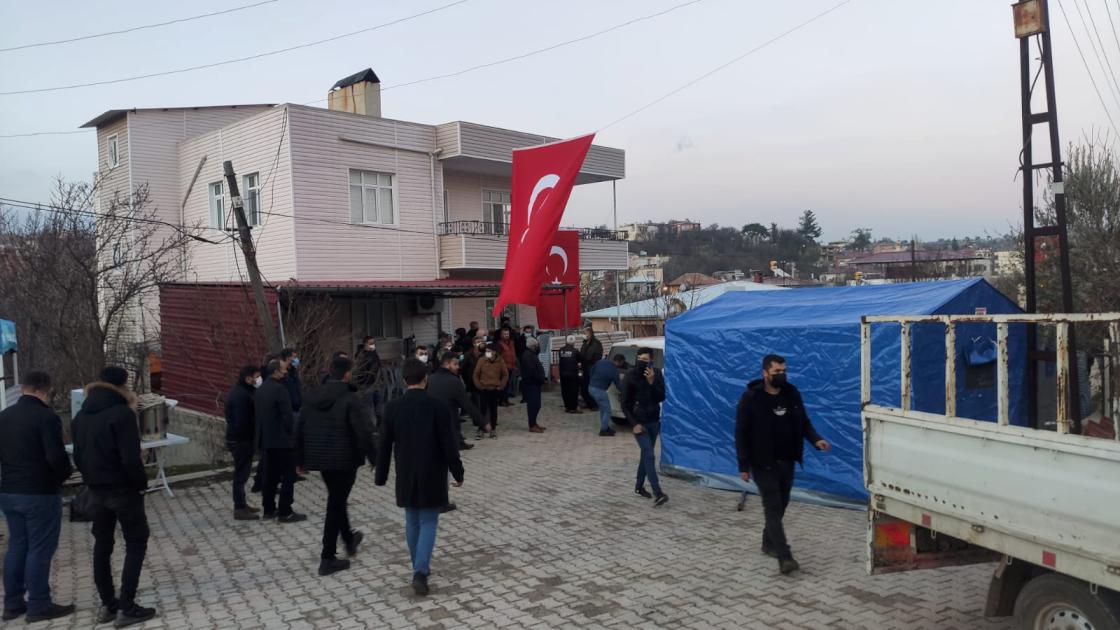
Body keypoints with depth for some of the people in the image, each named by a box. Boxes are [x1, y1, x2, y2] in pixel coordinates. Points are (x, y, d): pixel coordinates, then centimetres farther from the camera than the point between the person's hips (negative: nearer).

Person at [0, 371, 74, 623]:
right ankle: (38, 606, 7)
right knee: (40, 549, 1)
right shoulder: (46, 417, -17)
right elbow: (56, 457, -23)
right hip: (40, 493, -7)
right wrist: (64, 475, -5)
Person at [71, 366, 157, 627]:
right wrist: (142, 483, -8)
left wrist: (91, 478, 18)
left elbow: (78, 456, 12)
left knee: (102, 545, 15)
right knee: (136, 544, 3)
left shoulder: (81, 416, 7)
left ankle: (107, 605, 21)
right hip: (123, 489, -7)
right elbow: (131, 458, -22)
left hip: (96, 491, 7)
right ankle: (126, 608, 0)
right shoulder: (122, 413, -18)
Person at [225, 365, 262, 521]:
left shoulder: (239, 391, 11)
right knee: (241, 473, -3)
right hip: (241, 440, -10)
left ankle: (241, 504, 29)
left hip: (236, 438, 10)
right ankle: (239, 509, 4)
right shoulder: (242, 395, -22)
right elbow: (243, 421, -25)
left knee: (242, 472, 18)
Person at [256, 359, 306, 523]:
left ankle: (269, 509, 20)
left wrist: (262, 433, 18)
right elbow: (287, 414, -20)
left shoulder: (260, 389, 9)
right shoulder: (279, 389, -18)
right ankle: (285, 513, 0)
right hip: (282, 440, -9)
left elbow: (258, 413, 14)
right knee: (288, 476, -2)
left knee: (271, 475, 15)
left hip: (266, 440, 9)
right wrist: (291, 433, -7)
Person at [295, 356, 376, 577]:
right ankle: (328, 558, 4)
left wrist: (301, 459, 16)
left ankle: (349, 540, 41)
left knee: (336, 500, 24)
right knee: (336, 504, 0)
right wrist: (374, 459, -7)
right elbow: (363, 432, -18)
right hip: (344, 459, -6)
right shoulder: (350, 398, -16)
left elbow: (299, 430, 7)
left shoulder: (312, 397, 3)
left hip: (320, 459, 7)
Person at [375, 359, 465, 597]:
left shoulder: (393, 408, -4)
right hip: (432, 475, -3)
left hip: (406, 475, 3)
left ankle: (420, 568, 26)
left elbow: (385, 445, 1)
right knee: (428, 522, 4)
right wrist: (457, 472, 0)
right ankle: (420, 572, -8)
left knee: (412, 522, 16)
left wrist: (381, 476, 11)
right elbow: (449, 445, -11)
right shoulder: (438, 407, -12)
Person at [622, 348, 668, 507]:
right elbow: (625, 404, -7)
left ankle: (639, 487, 30)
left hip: (654, 421, 4)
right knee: (649, 456, -13)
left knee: (645, 455, 14)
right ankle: (657, 494, -18)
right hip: (639, 422, -4)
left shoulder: (657, 374, -1)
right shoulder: (631, 376, -10)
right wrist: (634, 424, -14)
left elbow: (661, 397, -7)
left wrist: (652, 382, -21)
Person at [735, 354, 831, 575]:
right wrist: (743, 465, -12)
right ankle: (785, 557, -10)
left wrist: (815, 439, -10)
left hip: (787, 462, 5)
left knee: (780, 506, 15)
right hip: (764, 464, -5)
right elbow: (741, 433, -10)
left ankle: (769, 543, 35)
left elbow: (804, 422, 11)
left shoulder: (792, 393, 2)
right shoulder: (751, 398, -13)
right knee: (773, 508, -8)